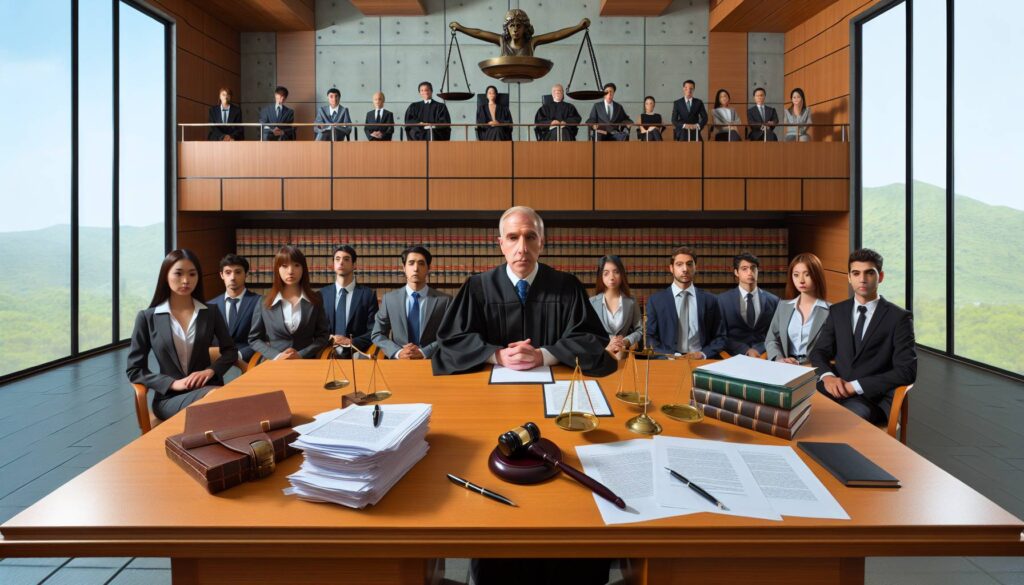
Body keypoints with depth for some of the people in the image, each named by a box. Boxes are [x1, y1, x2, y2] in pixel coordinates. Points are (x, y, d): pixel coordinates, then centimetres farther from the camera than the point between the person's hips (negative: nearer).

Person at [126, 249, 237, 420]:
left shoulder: (210, 314, 10)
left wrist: (211, 371, -7)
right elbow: (134, 370, 5)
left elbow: (230, 351, 15)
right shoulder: (147, 317, 4)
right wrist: (173, 383, -11)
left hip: (207, 388, 2)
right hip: (170, 397, -2)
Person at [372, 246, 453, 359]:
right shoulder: (390, 298, 8)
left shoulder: (444, 300, 3)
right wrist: (398, 352, -6)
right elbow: (377, 334, 10)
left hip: (431, 362, -1)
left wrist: (424, 352, -11)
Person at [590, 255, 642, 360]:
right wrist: (605, 347, -16)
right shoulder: (592, 303, 4)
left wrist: (625, 342, -11)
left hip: (624, 353, 1)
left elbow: (639, 330, 10)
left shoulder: (631, 302, 8)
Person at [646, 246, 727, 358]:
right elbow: (650, 338, 2)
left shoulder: (709, 299, 9)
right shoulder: (656, 300, 5)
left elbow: (720, 338, 11)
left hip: (701, 361, 2)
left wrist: (703, 354, -7)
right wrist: (674, 356, -12)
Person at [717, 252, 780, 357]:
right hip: (736, 355, -1)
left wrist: (758, 350, -12)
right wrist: (745, 350, -14)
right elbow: (721, 335, 0)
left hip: (763, 354, 1)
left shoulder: (773, 300, 8)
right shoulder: (723, 299, 3)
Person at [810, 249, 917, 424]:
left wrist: (856, 386, -16)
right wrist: (827, 376, -13)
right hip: (836, 390, 3)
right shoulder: (837, 311, 15)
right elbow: (819, 351, 12)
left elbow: (907, 370, -7)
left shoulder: (899, 318, 1)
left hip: (873, 398, -3)